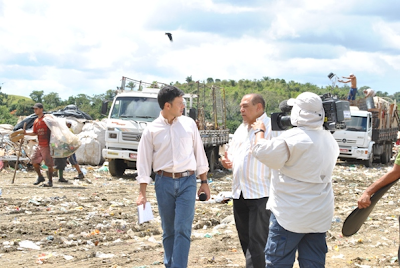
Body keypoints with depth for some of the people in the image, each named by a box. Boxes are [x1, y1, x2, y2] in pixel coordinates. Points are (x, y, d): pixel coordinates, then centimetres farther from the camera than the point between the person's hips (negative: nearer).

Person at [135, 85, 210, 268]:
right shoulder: (152, 130, -1)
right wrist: (142, 193, -3)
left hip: (187, 181, 0)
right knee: (168, 230, 10)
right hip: (164, 182, 0)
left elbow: (199, 152, 9)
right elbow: (143, 161, 1)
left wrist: (204, 182, 8)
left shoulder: (189, 124, 3)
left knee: (183, 229, -8)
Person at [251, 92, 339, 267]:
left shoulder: (291, 138, -19)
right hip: (320, 216, 7)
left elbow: (262, 151, -11)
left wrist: (259, 131, 8)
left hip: (290, 215, -7)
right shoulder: (329, 140, 6)